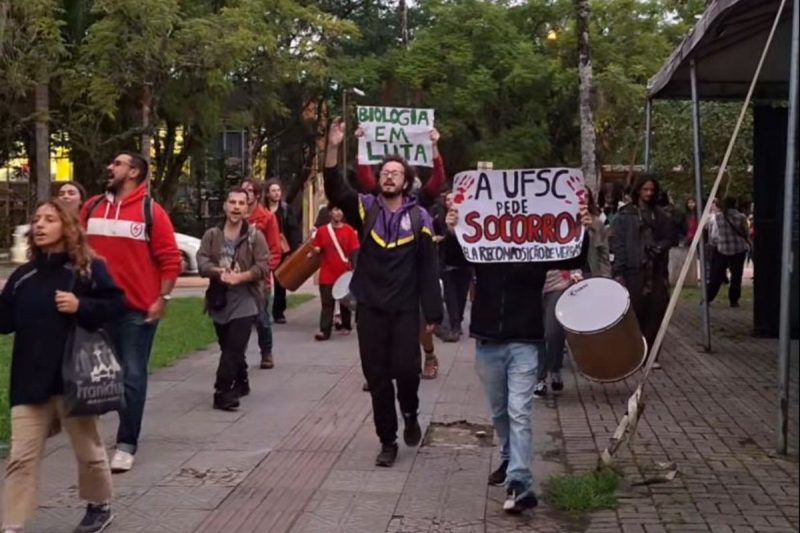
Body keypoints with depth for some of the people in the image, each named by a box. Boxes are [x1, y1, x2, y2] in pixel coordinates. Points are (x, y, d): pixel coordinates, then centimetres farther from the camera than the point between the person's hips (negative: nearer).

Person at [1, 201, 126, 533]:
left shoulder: (88, 268, -4)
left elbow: (117, 305, -7)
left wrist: (81, 306, -18)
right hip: (30, 380, 3)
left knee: (88, 449, 14)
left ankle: (100, 506, 35)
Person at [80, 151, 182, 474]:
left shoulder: (151, 211, -5)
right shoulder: (92, 208, 8)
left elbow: (170, 259, -6)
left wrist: (162, 299, -10)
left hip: (138, 308, -4)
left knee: (132, 377, 1)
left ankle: (126, 445, 6)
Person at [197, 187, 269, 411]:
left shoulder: (255, 236, -2)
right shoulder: (212, 235, 7)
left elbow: (263, 266, -9)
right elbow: (202, 261, -4)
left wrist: (239, 277, -23)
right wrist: (219, 272, -24)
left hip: (245, 300, -4)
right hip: (219, 300, 4)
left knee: (234, 349, -13)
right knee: (230, 348, 16)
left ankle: (222, 392, -15)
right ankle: (240, 383, 33)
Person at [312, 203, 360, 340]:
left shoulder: (349, 230, -2)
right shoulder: (322, 231, 1)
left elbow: (355, 251, -4)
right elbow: (316, 249, 8)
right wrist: (315, 251, -12)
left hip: (344, 273, 0)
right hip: (327, 275, 0)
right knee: (327, 303, -3)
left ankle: (346, 325, 30)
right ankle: (324, 330, -6)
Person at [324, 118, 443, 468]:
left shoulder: (419, 217, -1)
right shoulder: (365, 209, 2)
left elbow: (428, 269, 0)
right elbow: (334, 191, -16)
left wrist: (432, 313, -4)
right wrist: (333, 148, -29)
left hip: (405, 309, -1)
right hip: (370, 308, 1)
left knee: (406, 368, -10)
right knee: (376, 376, 5)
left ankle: (409, 413, 23)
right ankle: (387, 441, 18)